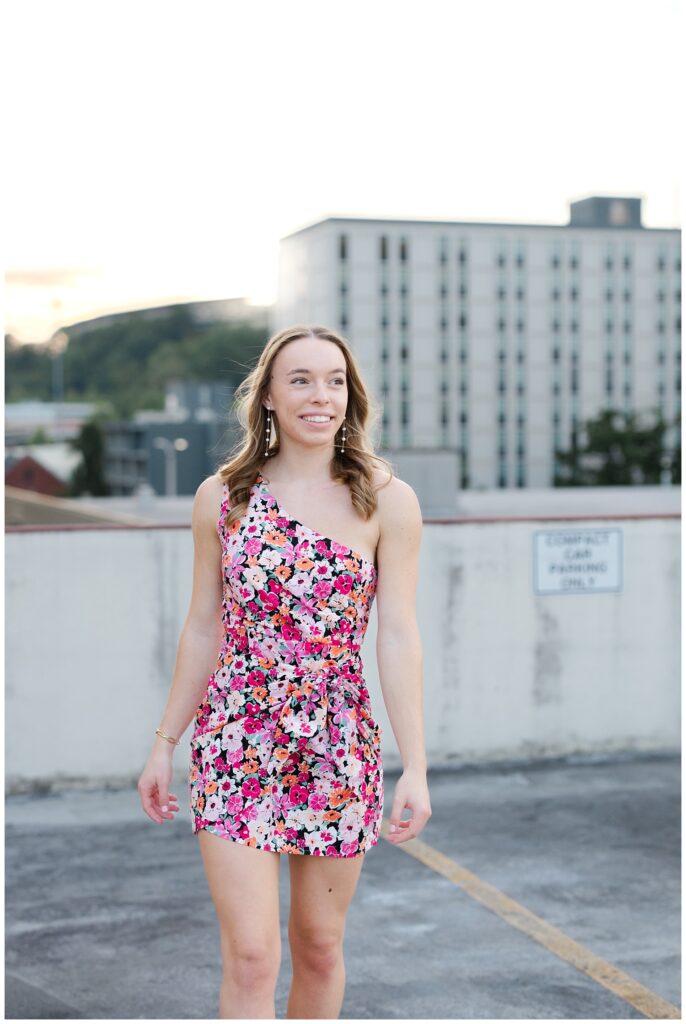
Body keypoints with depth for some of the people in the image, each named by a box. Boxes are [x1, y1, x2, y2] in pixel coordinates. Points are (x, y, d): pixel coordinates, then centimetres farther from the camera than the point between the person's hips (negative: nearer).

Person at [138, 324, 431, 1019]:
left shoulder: (386, 503, -2)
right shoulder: (222, 498, 1)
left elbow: (398, 638, -4)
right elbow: (203, 630, 8)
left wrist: (415, 768, -8)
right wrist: (163, 745, 9)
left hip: (339, 747, 0)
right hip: (235, 743, 0)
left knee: (319, 945, 13)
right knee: (250, 956, -5)